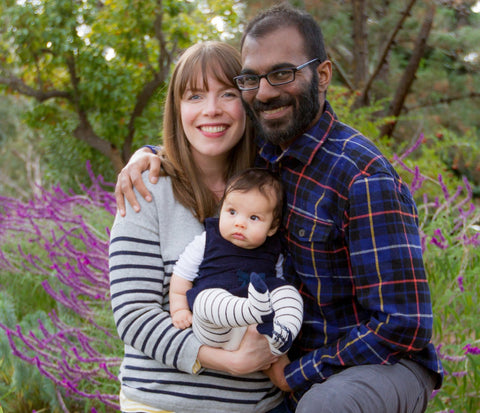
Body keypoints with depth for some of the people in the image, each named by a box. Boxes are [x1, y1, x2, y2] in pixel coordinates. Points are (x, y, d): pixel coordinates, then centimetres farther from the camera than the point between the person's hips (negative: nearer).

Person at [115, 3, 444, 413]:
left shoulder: (365, 178, -22)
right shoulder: (258, 149, 1)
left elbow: (400, 326, -22)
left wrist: (296, 375, -16)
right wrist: (146, 157, -3)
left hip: (385, 363, -7)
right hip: (299, 361, 7)